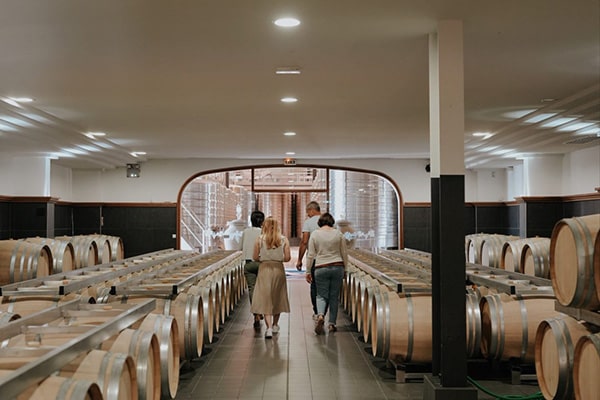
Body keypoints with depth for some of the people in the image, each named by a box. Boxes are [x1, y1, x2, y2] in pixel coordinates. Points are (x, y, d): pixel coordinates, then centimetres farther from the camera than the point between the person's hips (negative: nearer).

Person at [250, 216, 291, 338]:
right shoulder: (284, 239, -2)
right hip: (279, 269, 2)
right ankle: (275, 325, 30)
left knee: (265, 298, 0)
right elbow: (287, 258, -4)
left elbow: (255, 257, -4)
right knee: (277, 298, 18)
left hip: (265, 270, -2)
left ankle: (269, 328, -12)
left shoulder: (260, 239, -5)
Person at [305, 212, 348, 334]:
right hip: (337, 267, 1)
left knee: (321, 295, 5)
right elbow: (344, 253, 7)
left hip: (321, 268, -1)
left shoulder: (315, 234, 0)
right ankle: (332, 324, 10)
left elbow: (311, 255, -1)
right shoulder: (338, 233, 4)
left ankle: (320, 316, -22)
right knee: (334, 297, 8)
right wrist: (344, 269, 17)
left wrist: (308, 271, 5)